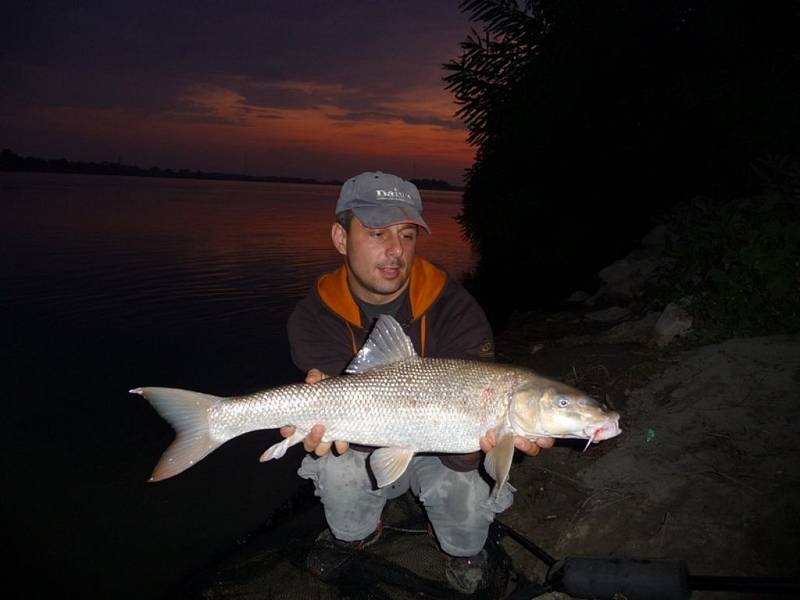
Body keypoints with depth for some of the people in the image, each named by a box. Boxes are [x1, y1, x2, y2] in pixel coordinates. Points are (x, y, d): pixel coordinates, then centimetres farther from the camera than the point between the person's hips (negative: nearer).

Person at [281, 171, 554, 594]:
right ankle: (354, 533, 8)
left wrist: (484, 432, -54)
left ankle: (463, 548, 11)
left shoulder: (455, 308, -22)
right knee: (338, 470, -30)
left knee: (466, 499, -28)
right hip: (369, 451, 1)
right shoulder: (314, 317, -17)